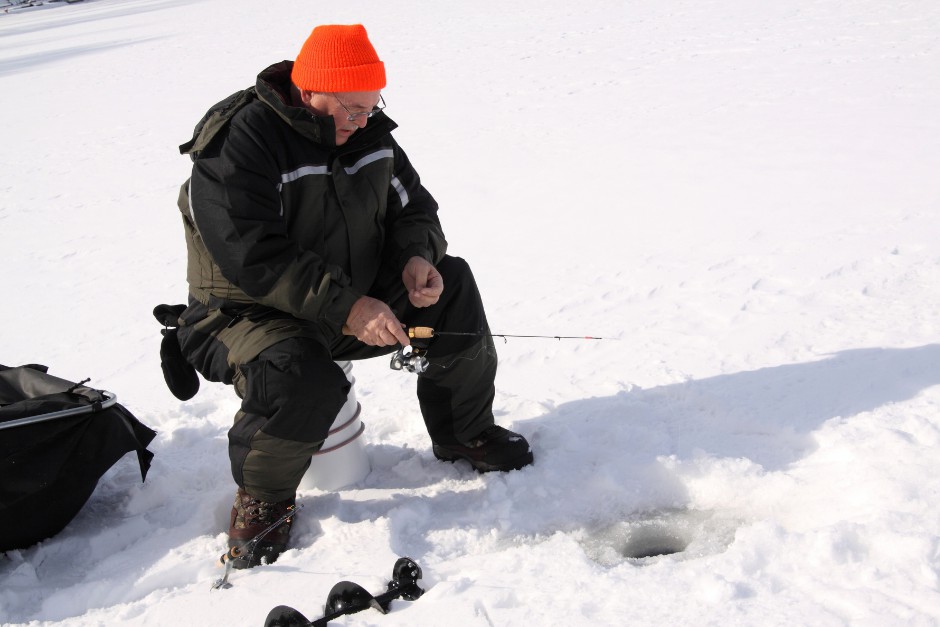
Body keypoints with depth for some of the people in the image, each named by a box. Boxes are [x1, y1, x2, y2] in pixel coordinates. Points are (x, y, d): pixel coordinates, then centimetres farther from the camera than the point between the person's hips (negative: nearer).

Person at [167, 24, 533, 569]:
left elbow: (412, 204, 8)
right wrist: (346, 309, -35)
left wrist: (418, 257, -15)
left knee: (452, 285, -7)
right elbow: (254, 257, -30)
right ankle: (263, 495, -6)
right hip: (248, 315, -7)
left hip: (355, 300, 7)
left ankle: (465, 433, 11)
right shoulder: (237, 142, -22)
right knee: (304, 380, -37)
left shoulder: (368, 130, 1)